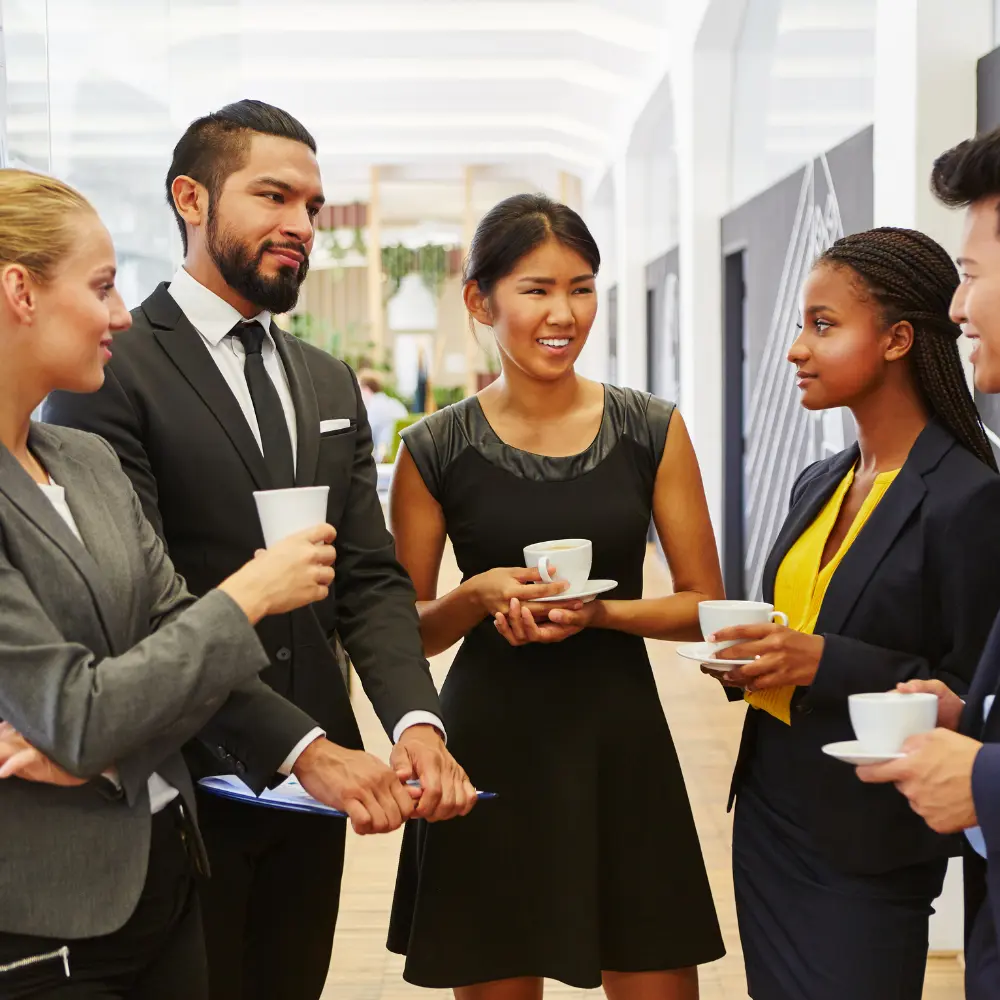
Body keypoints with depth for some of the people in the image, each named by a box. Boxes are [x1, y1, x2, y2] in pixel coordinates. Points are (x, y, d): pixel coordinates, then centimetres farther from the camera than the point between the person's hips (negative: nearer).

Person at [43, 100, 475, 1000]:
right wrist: (304, 746, -25)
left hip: (316, 787, 6)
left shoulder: (332, 385, 13)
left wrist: (416, 720, -12)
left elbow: (371, 578, 7)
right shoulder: (112, 369, -10)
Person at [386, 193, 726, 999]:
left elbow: (705, 605, 3)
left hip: (620, 742, 1)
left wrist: (599, 612, -15)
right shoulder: (437, 449, -2)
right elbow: (404, 630, 5)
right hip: (490, 746, -1)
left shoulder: (652, 431, 0)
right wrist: (478, 597, -15)